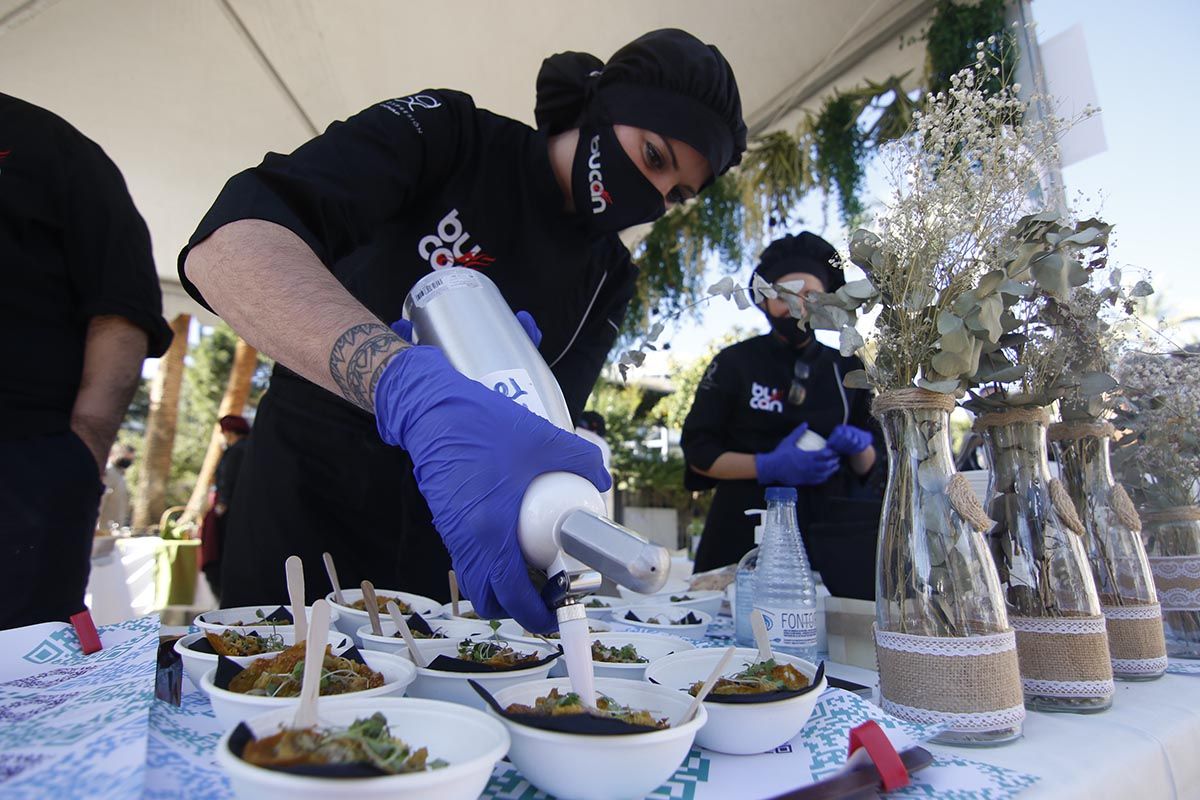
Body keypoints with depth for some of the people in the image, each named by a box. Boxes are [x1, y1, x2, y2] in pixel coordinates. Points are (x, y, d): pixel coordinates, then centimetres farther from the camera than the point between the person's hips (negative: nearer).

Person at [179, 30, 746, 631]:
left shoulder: (610, 274, 2)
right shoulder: (447, 134, -12)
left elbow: (541, 430, -5)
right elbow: (225, 242, -28)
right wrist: (414, 390, -46)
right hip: (305, 509, -3)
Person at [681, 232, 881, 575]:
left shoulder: (847, 369, 7)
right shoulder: (733, 363, -2)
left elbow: (868, 466, 12)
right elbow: (698, 452, -5)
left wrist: (859, 447, -11)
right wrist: (768, 466, -18)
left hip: (828, 534, 3)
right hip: (742, 536, -2)